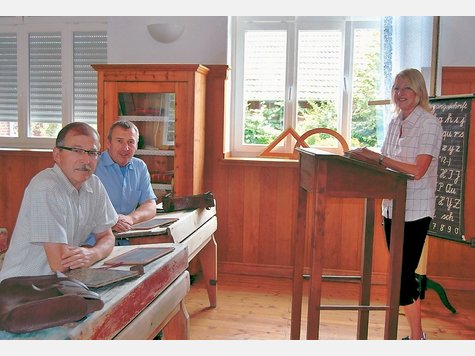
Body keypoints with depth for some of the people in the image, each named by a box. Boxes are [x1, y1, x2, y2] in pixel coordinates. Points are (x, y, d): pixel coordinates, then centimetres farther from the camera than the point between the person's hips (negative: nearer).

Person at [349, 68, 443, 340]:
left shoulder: (430, 124, -10)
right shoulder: (395, 123, 11)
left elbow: (418, 171, -19)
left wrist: (378, 158, -20)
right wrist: (367, 158, -2)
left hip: (415, 211, -7)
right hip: (393, 208, 7)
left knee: (403, 276, -4)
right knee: (403, 275, 12)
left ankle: (417, 337, 13)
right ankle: (417, 335, 26)